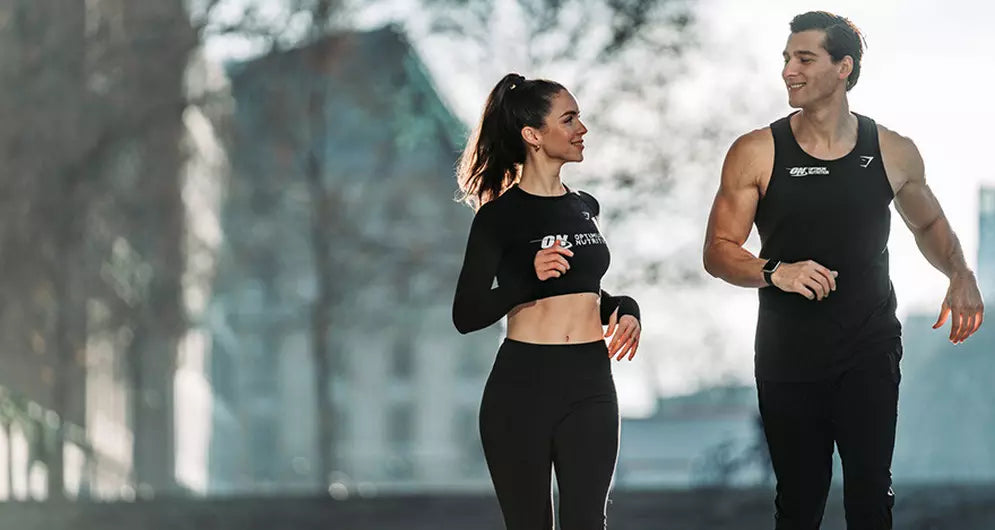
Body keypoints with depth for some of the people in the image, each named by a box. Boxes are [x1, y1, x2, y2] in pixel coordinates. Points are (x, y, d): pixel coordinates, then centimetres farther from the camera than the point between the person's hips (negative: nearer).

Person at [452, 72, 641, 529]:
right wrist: (529, 277, -23)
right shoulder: (500, 216, -6)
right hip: (522, 386, -5)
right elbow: (466, 316, -9)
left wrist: (623, 308, 7)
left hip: (591, 387, 5)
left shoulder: (584, 208, 12)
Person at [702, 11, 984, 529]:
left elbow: (928, 223, 19)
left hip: (870, 353, 0)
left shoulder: (893, 152, 1)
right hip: (788, 356, 0)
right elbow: (718, 252, -3)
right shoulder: (756, 154, -4)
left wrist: (960, 274, 0)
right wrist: (774, 272, -22)